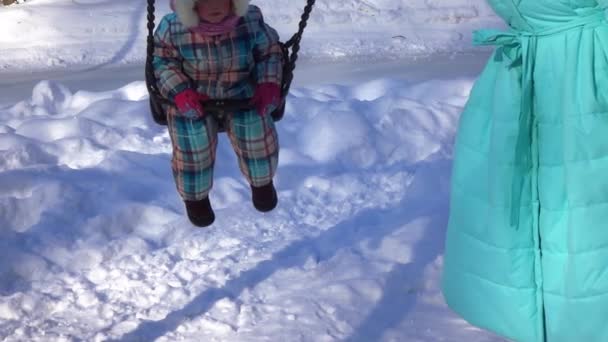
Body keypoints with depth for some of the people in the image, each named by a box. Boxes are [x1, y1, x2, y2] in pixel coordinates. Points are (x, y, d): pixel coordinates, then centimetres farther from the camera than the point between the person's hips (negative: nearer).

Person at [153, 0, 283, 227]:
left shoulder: (251, 20, -15)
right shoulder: (173, 28, -20)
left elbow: (269, 51, 1)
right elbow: (162, 61, -7)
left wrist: (269, 84, -13)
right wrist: (180, 91, -22)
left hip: (241, 92, 1)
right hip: (194, 98, -1)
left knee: (257, 133, -18)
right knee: (194, 144, -19)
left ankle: (262, 181, 19)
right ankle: (195, 196, 15)